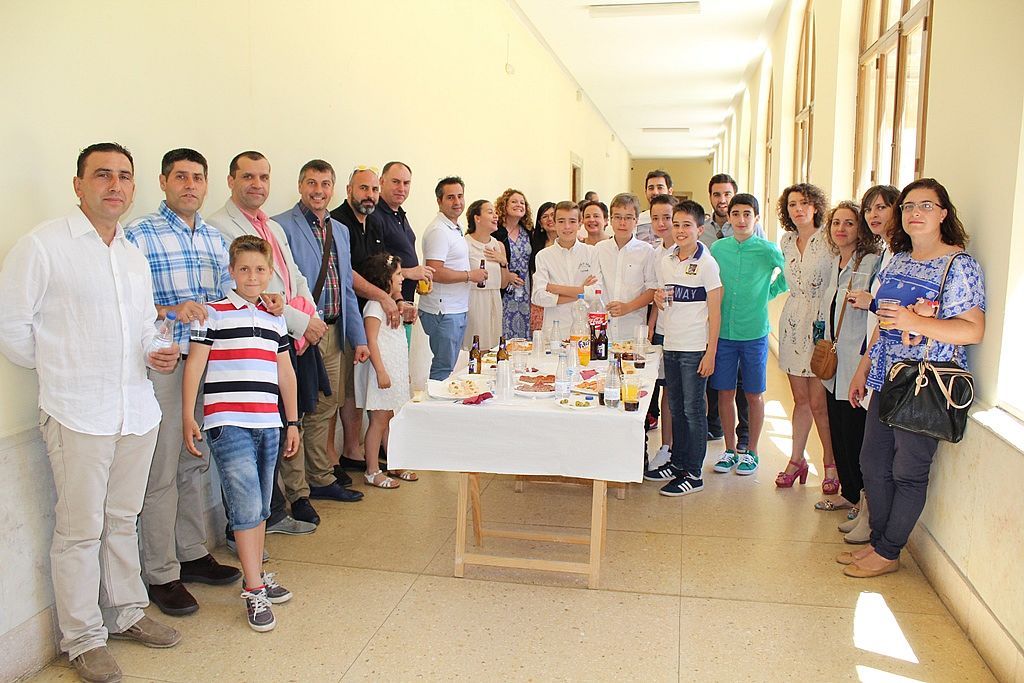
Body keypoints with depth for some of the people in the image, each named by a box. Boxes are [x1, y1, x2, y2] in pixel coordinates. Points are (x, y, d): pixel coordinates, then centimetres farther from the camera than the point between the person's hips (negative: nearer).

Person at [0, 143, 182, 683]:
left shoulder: (134, 256, 15)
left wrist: (158, 353, 3)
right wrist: (60, 371, 3)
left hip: (137, 409, 6)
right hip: (77, 414, -6)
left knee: (123, 520, 17)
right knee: (80, 529, 3)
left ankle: (126, 613, 31)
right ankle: (83, 638, 18)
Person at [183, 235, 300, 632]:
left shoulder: (276, 320, 14)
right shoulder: (214, 314, -1)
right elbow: (194, 365, -3)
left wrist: (293, 422, 18)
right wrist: (188, 418, -8)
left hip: (268, 425, 5)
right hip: (228, 424, -5)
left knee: (260, 508, 14)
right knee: (246, 506, -8)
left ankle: (257, 576, 28)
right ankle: (253, 590, 3)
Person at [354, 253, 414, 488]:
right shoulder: (375, 305, -14)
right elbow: (371, 341, -20)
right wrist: (381, 371, -23)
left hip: (396, 370, 10)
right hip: (382, 371, -9)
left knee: (392, 420, 15)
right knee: (379, 420, -3)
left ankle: (396, 465, 25)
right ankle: (372, 471, 5)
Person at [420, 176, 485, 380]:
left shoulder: (455, 228, 17)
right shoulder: (438, 231, -15)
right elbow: (435, 272, -24)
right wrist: (469, 275, -15)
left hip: (457, 310, 10)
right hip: (443, 312, -10)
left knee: (448, 366, 15)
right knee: (443, 369, -3)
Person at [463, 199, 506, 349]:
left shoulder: (499, 245, 12)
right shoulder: (464, 244, -7)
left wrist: (503, 261, 4)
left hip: (494, 301, 6)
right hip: (472, 301, -6)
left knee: (492, 345, 6)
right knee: (473, 348, -7)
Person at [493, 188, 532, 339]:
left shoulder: (528, 231, 11)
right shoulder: (496, 231, -8)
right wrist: (506, 276, -15)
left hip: (525, 292, 5)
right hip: (504, 293, -5)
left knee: (525, 335, 6)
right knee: (505, 335, -4)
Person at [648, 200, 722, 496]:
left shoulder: (706, 264, -8)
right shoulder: (667, 261, 10)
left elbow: (715, 313, -9)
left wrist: (710, 353, -13)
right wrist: (659, 300, -2)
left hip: (695, 348, -6)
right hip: (671, 346, 6)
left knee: (693, 410, 0)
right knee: (675, 408, 14)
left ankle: (693, 473, 8)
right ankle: (677, 461, 27)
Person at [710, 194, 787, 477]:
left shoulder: (768, 250, -4)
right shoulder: (717, 248, 3)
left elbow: (788, 277, 11)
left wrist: (766, 295, 6)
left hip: (754, 332, -2)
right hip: (723, 331, 2)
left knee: (754, 394, 7)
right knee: (725, 392, 7)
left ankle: (751, 452, 21)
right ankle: (730, 450, 22)